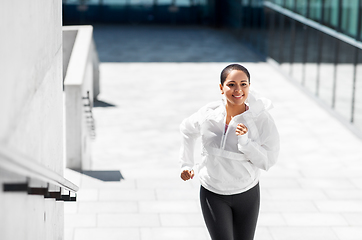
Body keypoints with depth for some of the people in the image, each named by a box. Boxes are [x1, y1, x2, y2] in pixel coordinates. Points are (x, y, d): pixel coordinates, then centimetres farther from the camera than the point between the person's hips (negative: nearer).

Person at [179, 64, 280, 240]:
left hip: (247, 193, 0)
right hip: (213, 194, 0)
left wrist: (245, 141, -29)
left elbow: (268, 161, -16)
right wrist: (186, 164, 10)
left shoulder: (262, 119, -16)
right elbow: (187, 129, 11)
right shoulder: (208, 114, -11)